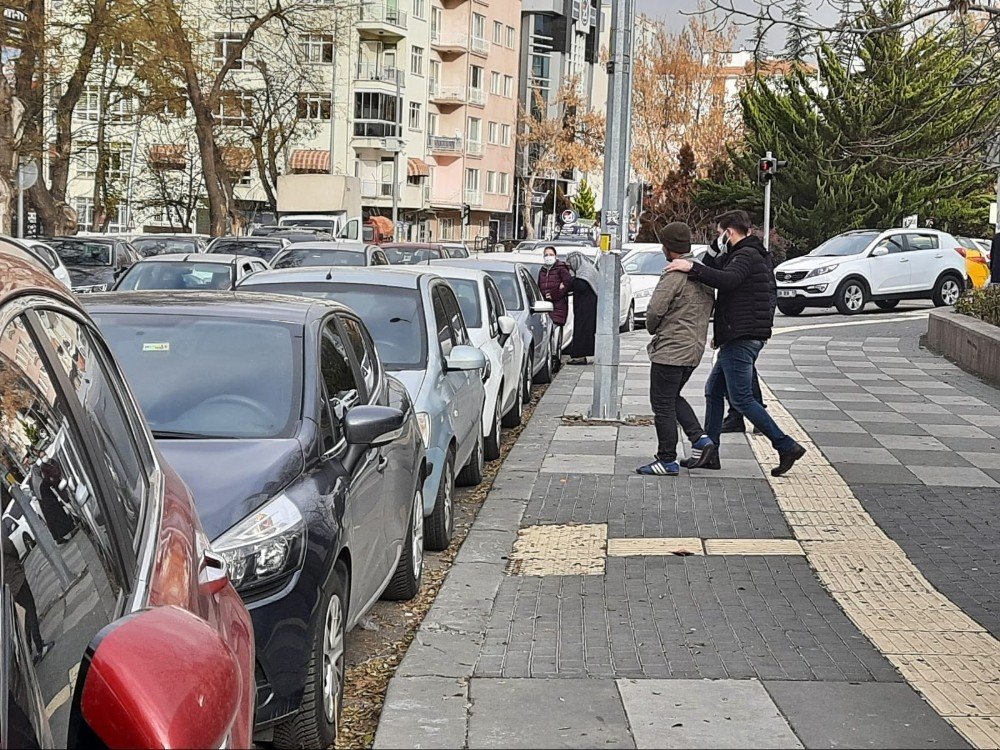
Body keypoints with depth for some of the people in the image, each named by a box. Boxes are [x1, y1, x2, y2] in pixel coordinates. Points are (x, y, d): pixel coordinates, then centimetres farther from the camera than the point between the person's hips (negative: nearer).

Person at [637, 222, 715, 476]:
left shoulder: (674, 274, -18)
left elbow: (655, 310, -21)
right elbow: (710, 306, 17)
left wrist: (652, 329, -1)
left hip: (670, 350, -9)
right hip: (694, 348, 9)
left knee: (663, 404, 0)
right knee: (673, 397, 23)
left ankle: (667, 460, 4)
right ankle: (699, 438, 11)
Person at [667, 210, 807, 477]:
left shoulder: (747, 255, -14)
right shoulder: (749, 254, 20)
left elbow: (726, 280, -33)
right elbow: (717, 273, 20)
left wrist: (692, 267, -33)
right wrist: (715, 251, 6)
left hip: (741, 340, -11)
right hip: (738, 338, 11)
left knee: (741, 399, -8)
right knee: (713, 391, 15)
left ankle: (787, 446, -6)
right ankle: (709, 453, 20)